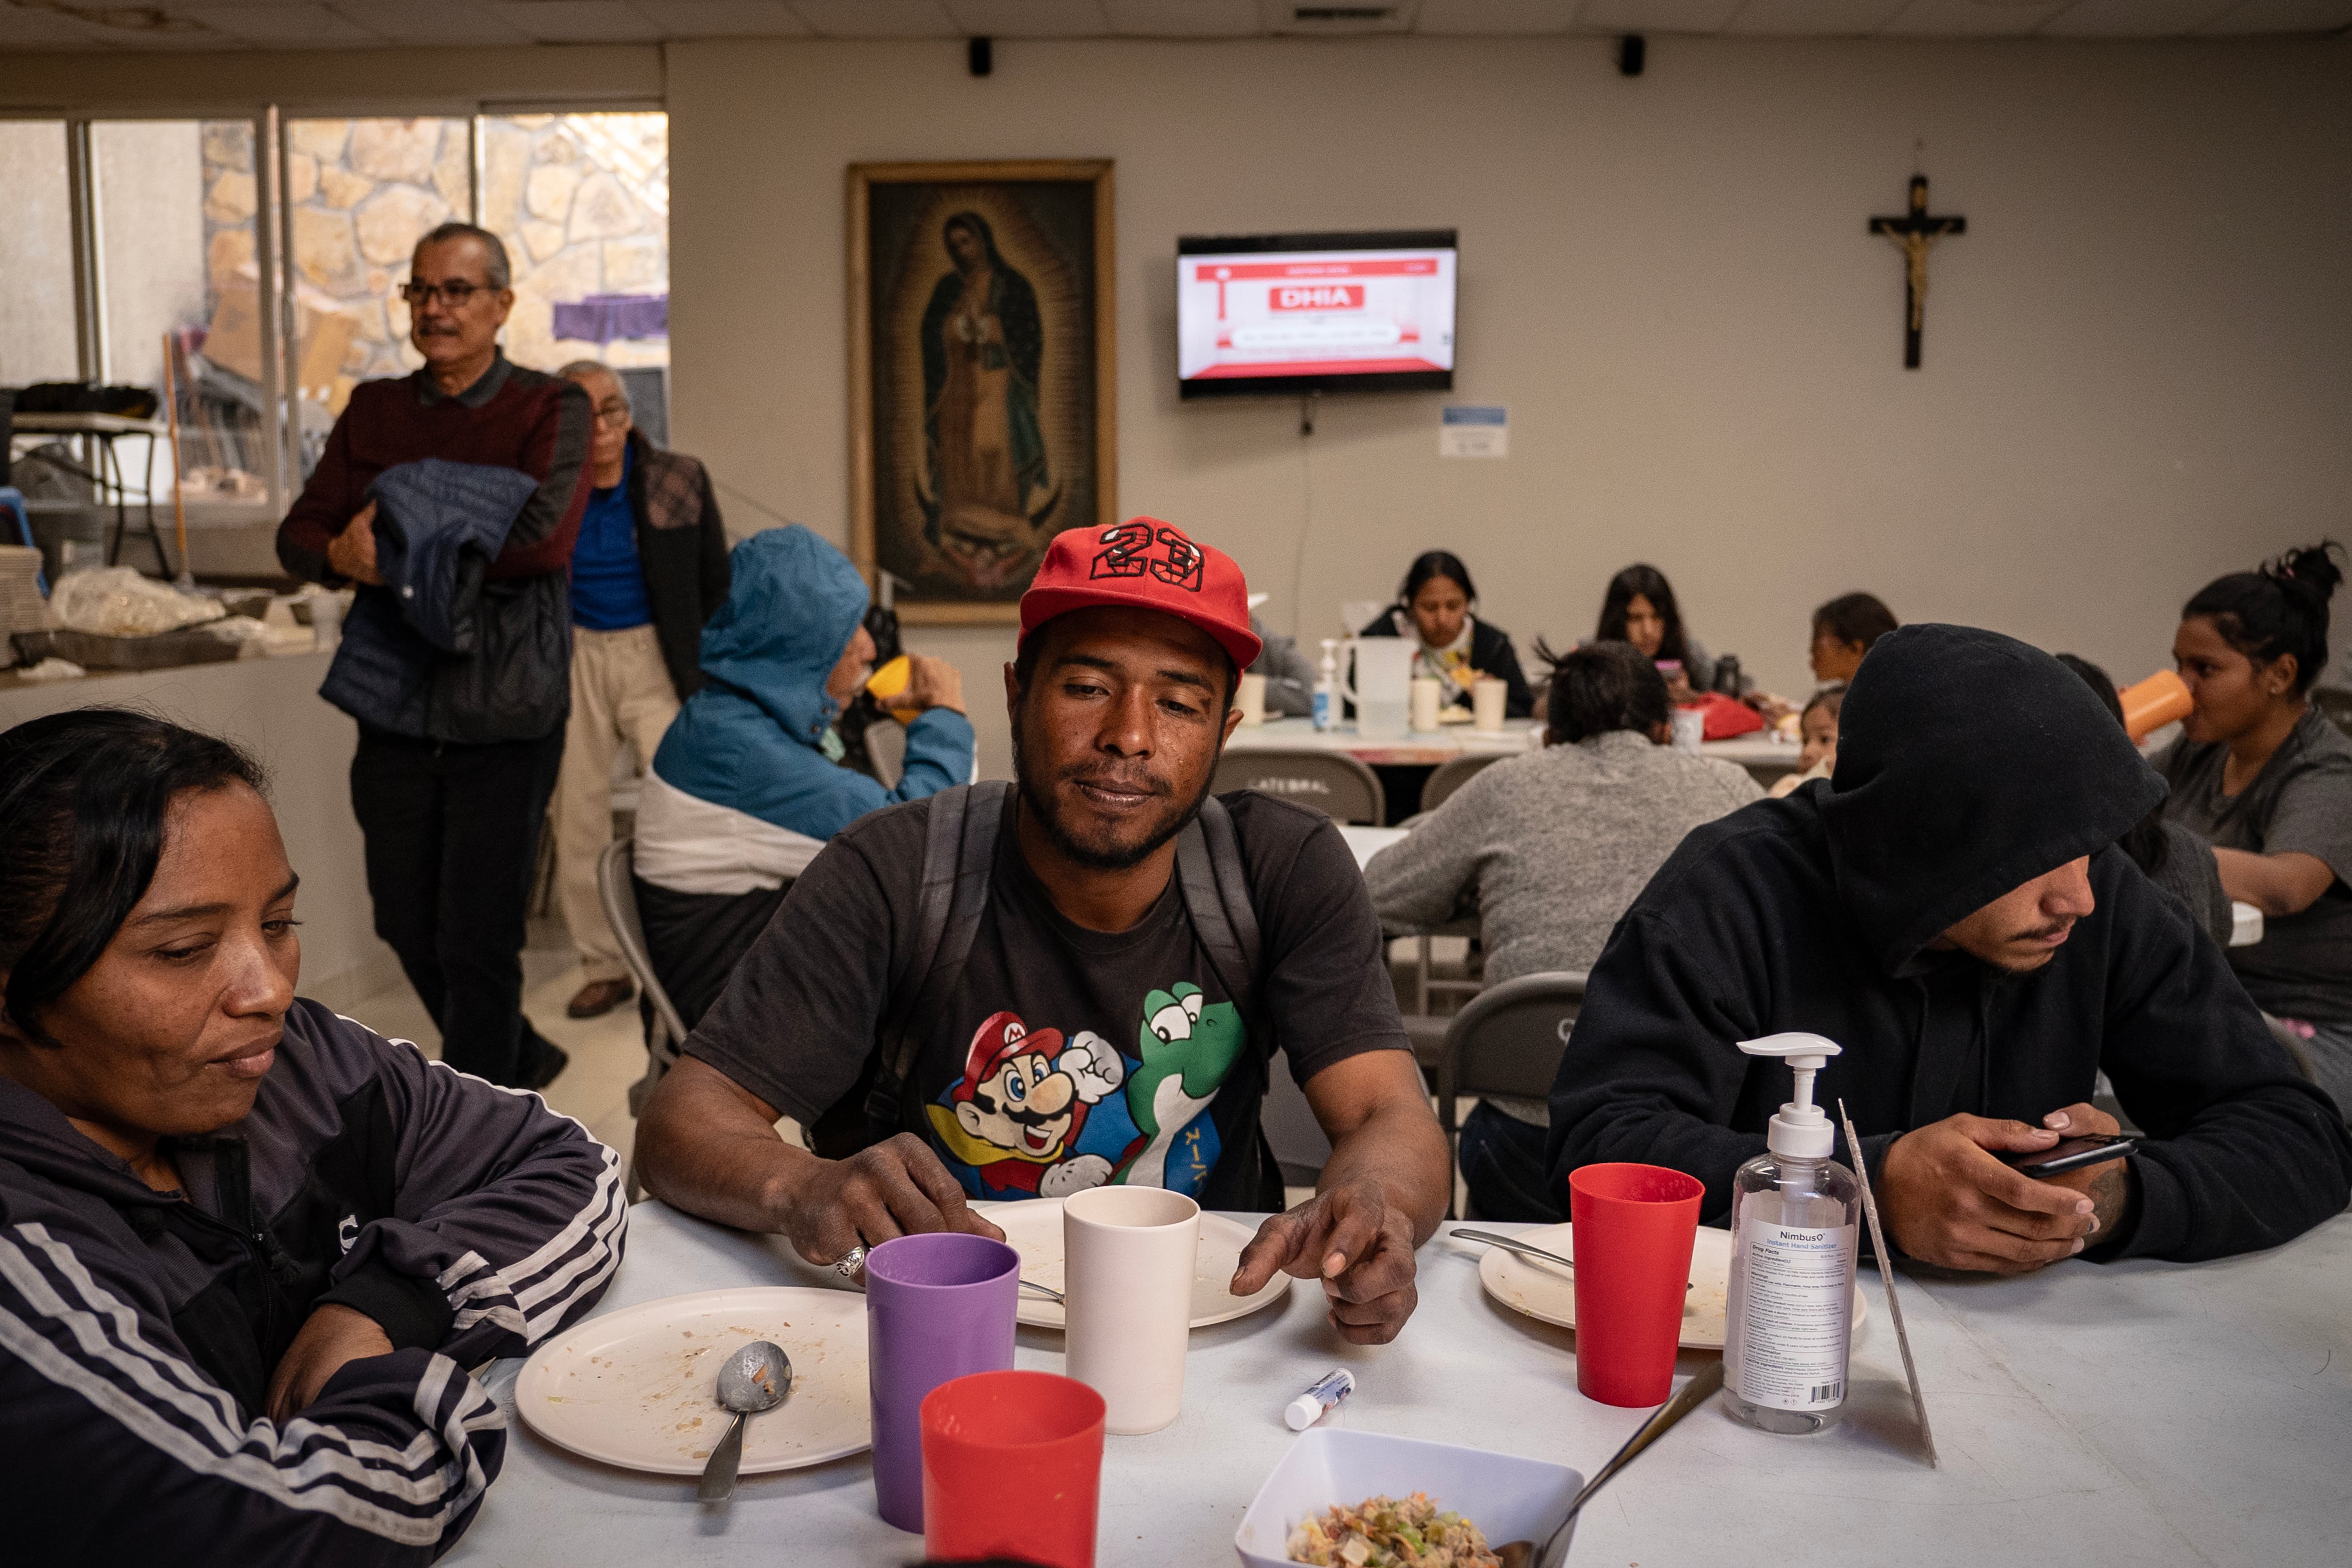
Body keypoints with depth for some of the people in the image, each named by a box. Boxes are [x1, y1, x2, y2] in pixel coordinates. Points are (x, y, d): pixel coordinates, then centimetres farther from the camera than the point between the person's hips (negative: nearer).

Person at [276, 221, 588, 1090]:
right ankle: (518, 1058, 39)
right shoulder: (373, 410, 13)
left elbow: (541, 535, -20)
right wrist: (343, 555, -15)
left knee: (476, 938, -1)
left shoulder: (551, 409, -3)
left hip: (504, 714, -5)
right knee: (407, 922, 15)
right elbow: (298, 533, 9)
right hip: (396, 704, 6)